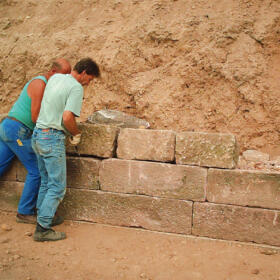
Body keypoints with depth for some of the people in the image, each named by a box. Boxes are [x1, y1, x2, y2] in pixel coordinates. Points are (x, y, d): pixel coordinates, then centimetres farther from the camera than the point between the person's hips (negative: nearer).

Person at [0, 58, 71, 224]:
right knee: (37, 171, -3)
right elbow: (35, 117, -18)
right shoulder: (40, 84, -13)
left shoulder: (45, 85, 17)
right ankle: (25, 213, 7)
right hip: (18, 130, -10)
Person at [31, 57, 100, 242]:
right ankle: (42, 229, -1)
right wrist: (76, 134, -3)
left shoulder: (55, 78, 14)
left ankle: (43, 217, 27)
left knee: (46, 182, 19)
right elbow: (67, 118, -22)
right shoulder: (76, 88, -12)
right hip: (52, 138, -9)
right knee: (58, 186, -2)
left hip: (38, 135, 9)